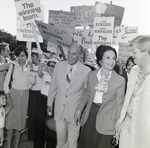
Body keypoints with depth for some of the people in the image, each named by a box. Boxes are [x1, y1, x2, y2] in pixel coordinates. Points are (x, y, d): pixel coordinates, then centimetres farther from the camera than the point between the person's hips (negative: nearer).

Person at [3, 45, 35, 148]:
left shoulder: (29, 66, 0)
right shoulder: (13, 66, -5)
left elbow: (32, 82, -7)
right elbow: (6, 82, -3)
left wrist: (30, 69, -15)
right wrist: (8, 97, -10)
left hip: (25, 95, 2)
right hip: (14, 93, -1)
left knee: (20, 119, 8)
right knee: (11, 119, 0)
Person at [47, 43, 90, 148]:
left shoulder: (86, 71, -15)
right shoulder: (59, 66, -4)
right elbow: (53, 86, 6)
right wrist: (49, 103, 12)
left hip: (75, 112, -3)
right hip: (59, 110, 3)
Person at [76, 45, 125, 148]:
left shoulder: (120, 80, -9)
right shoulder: (91, 75, 1)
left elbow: (119, 104, -4)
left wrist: (117, 126, -4)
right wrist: (79, 109, 4)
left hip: (105, 121, -3)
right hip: (89, 116, 3)